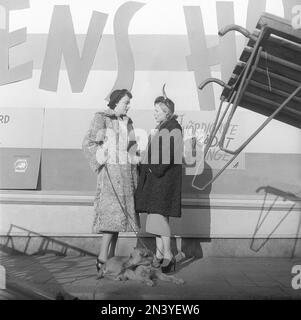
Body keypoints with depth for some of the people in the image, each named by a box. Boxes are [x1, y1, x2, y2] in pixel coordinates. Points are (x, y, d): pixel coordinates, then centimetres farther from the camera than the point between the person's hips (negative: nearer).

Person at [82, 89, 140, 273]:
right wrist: (101, 162, -10)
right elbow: (88, 143, -6)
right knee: (113, 211, -13)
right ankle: (102, 259, -6)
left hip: (126, 171, 7)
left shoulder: (127, 122, 17)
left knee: (121, 213, 7)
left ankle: (111, 256, 16)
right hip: (111, 170, -7)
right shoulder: (102, 118, -3)